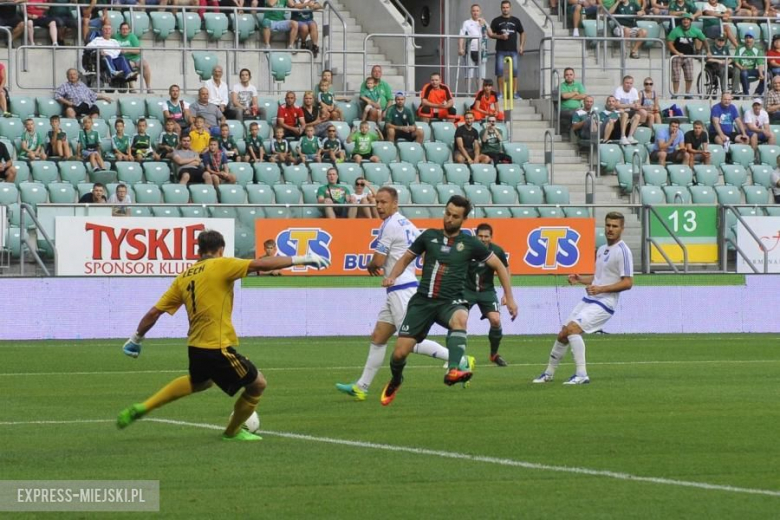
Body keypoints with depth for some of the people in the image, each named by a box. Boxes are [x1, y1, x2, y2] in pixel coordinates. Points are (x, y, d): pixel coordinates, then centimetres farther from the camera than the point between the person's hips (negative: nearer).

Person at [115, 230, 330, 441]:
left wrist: (135, 340, 20)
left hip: (195, 348, 8)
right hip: (218, 348, -8)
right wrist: (302, 259, -8)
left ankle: (142, 408, 31)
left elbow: (154, 312, 8)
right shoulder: (220, 265, -9)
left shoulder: (183, 278, 8)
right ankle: (233, 432, 30)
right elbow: (263, 264, -15)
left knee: (198, 382, 37)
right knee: (257, 384, 12)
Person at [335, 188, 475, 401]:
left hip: (401, 290, -10)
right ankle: (362, 387, 13)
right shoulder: (407, 224, 15)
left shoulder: (390, 225, -13)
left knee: (410, 342, -10)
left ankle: (460, 361, -9)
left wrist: (370, 266, 9)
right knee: (378, 337, 10)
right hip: (399, 290, 10)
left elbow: (378, 261, -14)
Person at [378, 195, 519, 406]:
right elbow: (406, 259, 16)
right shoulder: (429, 236, 6)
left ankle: (453, 371, -52)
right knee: (400, 351, -5)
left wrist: (509, 297, 2)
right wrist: (392, 276, -4)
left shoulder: (469, 243, 1)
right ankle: (395, 382, 30)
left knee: (460, 318, -40)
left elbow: (499, 266, 9)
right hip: (423, 300, 2)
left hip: (450, 302, -2)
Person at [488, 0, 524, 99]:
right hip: (501, 50, -1)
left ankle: (515, 92, 3)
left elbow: (522, 33, 17)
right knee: (500, 71, -5)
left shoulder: (516, 21, 10)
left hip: (513, 50, 1)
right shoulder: (496, 21, 6)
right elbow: (490, 34, 5)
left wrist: (521, 46, 6)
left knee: (514, 71, -2)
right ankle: (500, 92, 2)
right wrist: (500, 36, -13)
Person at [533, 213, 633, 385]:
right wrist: (580, 279, 8)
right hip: (588, 300, 8)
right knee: (562, 335, 9)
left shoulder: (622, 251, -12)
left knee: (572, 328, -26)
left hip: (603, 303, -8)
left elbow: (627, 282, -17)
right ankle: (549, 373, 27)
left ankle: (581, 375, -23)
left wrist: (601, 289, -24)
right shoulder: (602, 249, 15)